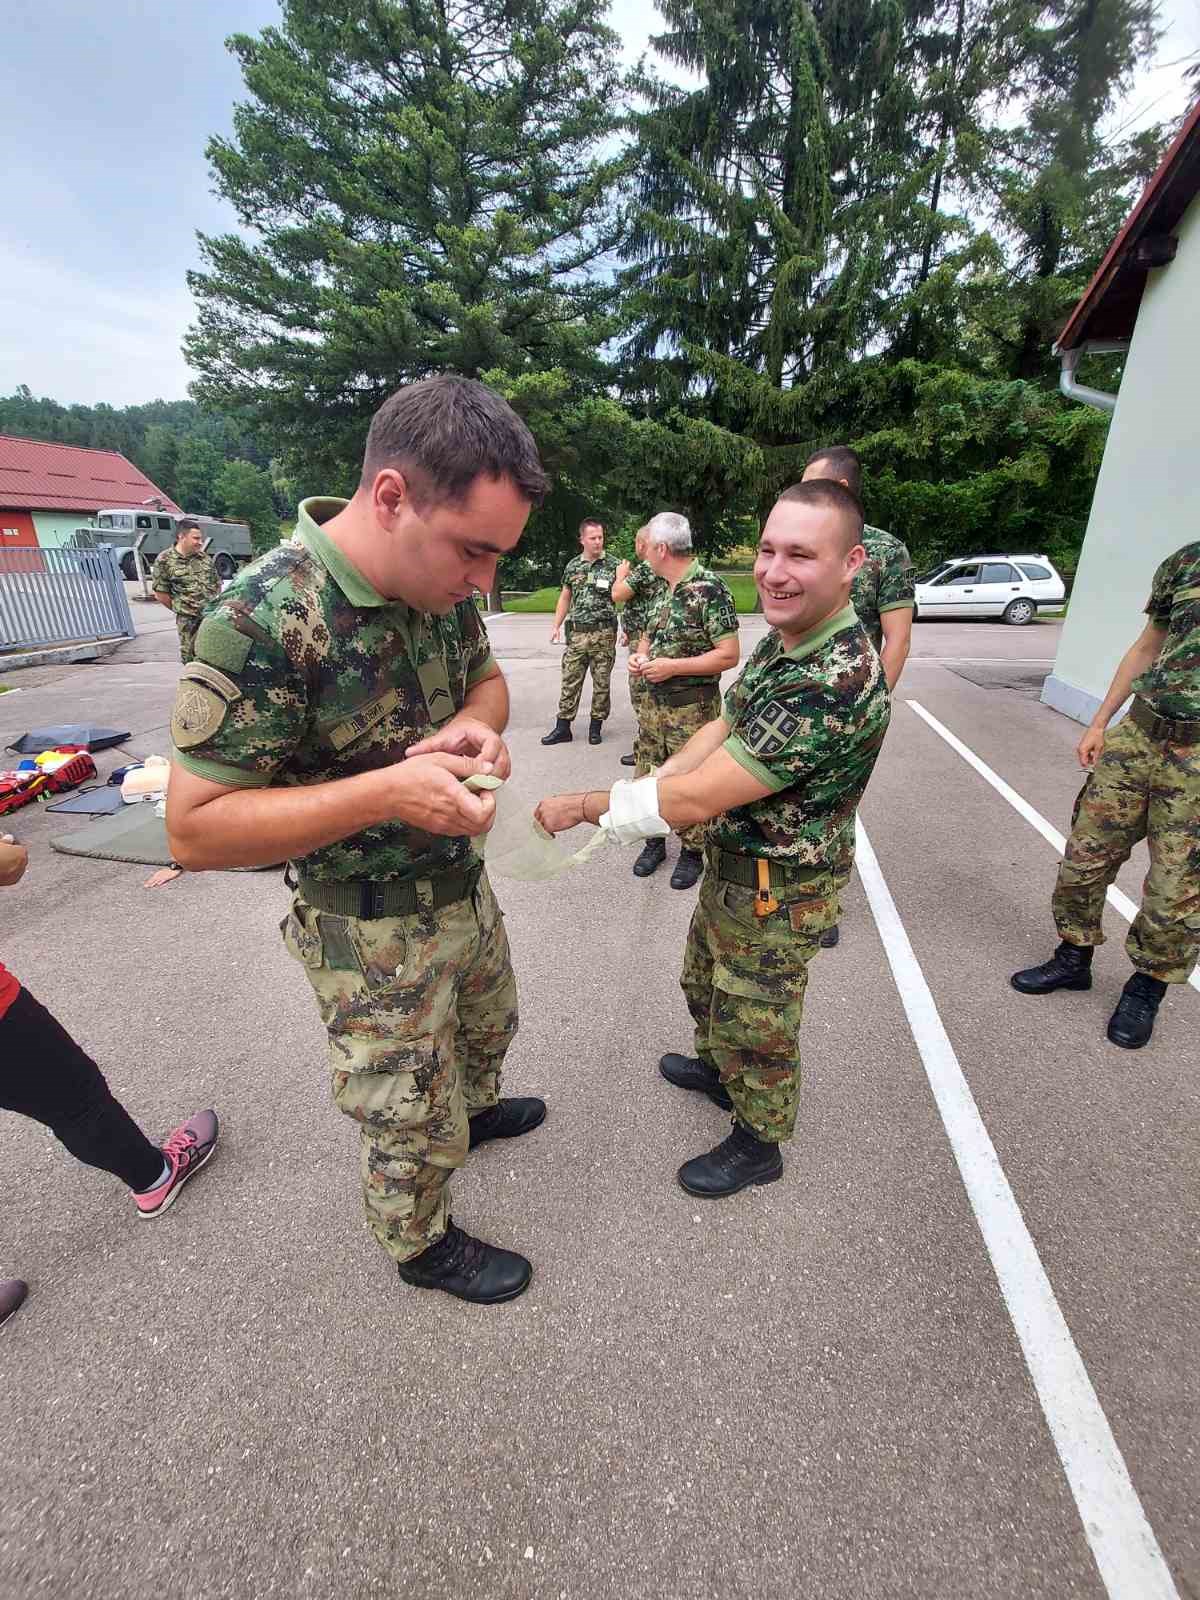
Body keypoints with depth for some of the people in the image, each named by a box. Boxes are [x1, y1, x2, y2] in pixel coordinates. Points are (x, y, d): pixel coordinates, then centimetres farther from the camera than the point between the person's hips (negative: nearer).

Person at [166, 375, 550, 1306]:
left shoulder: (442, 583, -8)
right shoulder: (264, 620, -29)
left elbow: (486, 678, 8)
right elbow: (195, 829, -24)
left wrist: (476, 726, -16)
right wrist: (386, 791, -35)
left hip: (463, 884, 7)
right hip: (374, 933, -7)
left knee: (487, 1027, 33)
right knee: (414, 1125, 16)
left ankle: (474, 1109, 65)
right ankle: (422, 1245, 48)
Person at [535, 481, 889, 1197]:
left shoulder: (837, 682, -34)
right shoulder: (782, 640, -2)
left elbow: (696, 799, -33)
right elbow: (725, 726, 8)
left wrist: (584, 805, -23)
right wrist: (655, 777, -8)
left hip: (777, 893, -9)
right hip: (730, 866, 9)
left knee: (756, 1025, 15)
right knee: (706, 985, 29)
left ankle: (758, 1144, 43)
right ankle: (717, 1069, 58)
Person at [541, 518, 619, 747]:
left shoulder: (613, 565, 0)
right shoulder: (573, 566, 9)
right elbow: (565, 598, 17)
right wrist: (556, 626, 10)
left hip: (603, 633, -3)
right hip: (576, 632, 3)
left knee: (602, 682, 3)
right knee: (570, 680, 4)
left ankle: (595, 727, 15)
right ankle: (563, 728, 11)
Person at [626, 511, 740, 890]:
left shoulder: (710, 588, -16)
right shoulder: (661, 587, 9)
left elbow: (729, 655, -19)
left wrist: (672, 667, -21)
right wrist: (640, 654, 0)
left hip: (693, 706, -7)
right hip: (654, 700, 8)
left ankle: (692, 852, 22)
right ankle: (654, 841, 31)